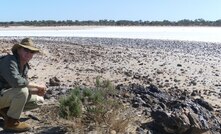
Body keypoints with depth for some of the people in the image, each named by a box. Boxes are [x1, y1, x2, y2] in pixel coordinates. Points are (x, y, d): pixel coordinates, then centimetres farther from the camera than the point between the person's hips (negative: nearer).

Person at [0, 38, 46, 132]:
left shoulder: (25, 65, 6)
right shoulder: (9, 61, -22)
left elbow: (25, 85, 10)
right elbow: (16, 81, -38)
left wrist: (37, 91, -10)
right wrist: (37, 86, -27)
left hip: (10, 95, 9)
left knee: (39, 101, 5)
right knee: (22, 91, -34)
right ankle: (11, 123, -16)